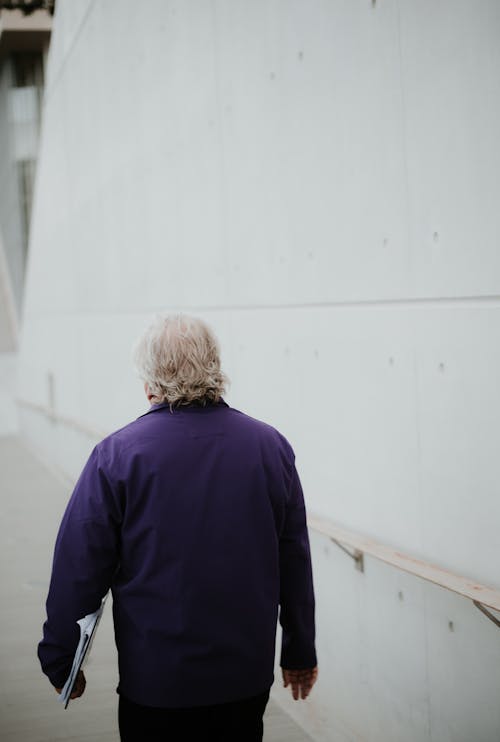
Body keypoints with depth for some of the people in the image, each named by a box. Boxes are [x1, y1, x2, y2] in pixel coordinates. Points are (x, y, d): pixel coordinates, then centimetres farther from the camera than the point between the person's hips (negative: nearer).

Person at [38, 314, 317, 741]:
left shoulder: (117, 455, -12)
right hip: (248, 676, 3)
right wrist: (300, 653, 15)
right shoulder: (271, 447, -2)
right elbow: (295, 563, 4)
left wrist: (60, 661, 4)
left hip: (156, 681, -3)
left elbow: (80, 570, -9)